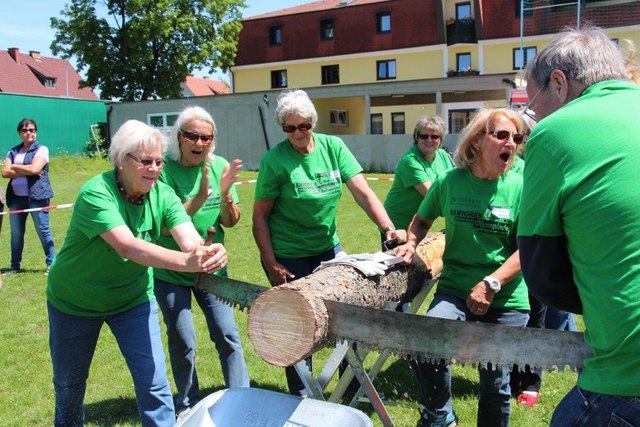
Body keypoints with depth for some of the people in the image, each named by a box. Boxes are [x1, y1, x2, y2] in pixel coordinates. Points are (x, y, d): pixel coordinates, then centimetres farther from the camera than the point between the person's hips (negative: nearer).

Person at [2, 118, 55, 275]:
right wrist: (26, 171, -10)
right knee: (16, 232, 8)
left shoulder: (41, 149, 1)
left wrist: (15, 167, 0)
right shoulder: (13, 152, 14)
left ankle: (51, 263, 4)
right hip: (16, 197, 5)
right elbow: (5, 172, 1)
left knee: (43, 229, -4)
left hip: (36, 196, -5)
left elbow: (34, 169, -14)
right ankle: (15, 266, 18)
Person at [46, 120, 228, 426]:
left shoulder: (163, 194, -16)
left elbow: (190, 239, -30)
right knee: (69, 385, 20)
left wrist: (207, 253, -54)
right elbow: (127, 246, -44)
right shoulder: (95, 194, -29)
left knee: (154, 384, -4)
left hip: (133, 297, 2)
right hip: (74, 301, -2)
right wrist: (185, 261, -58)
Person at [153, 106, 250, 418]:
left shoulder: (219, 166, -5)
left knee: (227, 335, 2)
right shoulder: (164, 169, -15)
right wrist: (199, 197, -31)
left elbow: (231, 222, -3)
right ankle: (188, 404, 28)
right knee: (182, 342, 5)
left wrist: (225, 193, -22)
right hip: (169, 272, -2)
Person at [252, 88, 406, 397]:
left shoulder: (333, 146, -5)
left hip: (328, 247, 4)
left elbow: (362, 192, -11)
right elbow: (260, 216, -9)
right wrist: (271, 264, -14)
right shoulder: (274, 160, -13)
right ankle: (300, 398, 28)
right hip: (288, 256, -4)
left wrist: (388, 228, -23)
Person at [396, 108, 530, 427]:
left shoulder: (520, 187, -6)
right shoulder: (449, 181, -2)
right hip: (455, 290, 0)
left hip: (506, 301, 0)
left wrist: (491, 284, -18)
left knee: (495, 383, 12)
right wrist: (411, 243, -4)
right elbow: (422, 219, 15)